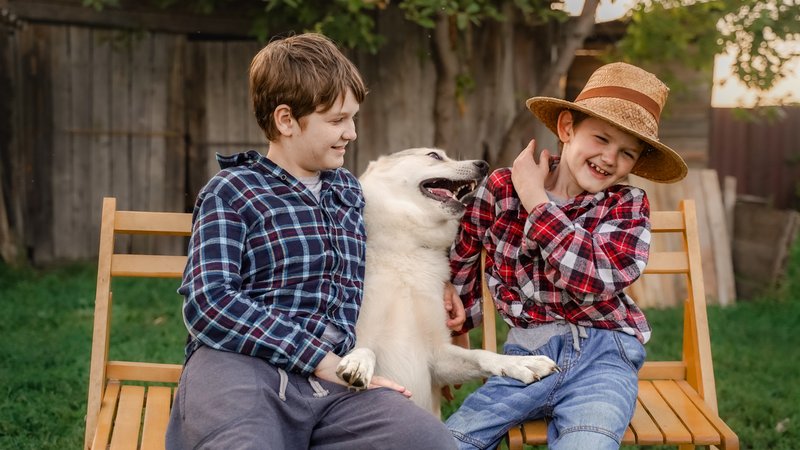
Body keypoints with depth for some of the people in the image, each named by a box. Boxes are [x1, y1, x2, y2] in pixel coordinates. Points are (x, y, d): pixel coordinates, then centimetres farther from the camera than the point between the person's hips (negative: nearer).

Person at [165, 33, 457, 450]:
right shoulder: (231, 191, 4)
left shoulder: (348, 190, 22)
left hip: (332, 373, 6)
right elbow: (209, 303, -9)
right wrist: (320, 357, -12)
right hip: (241, 365, -6)